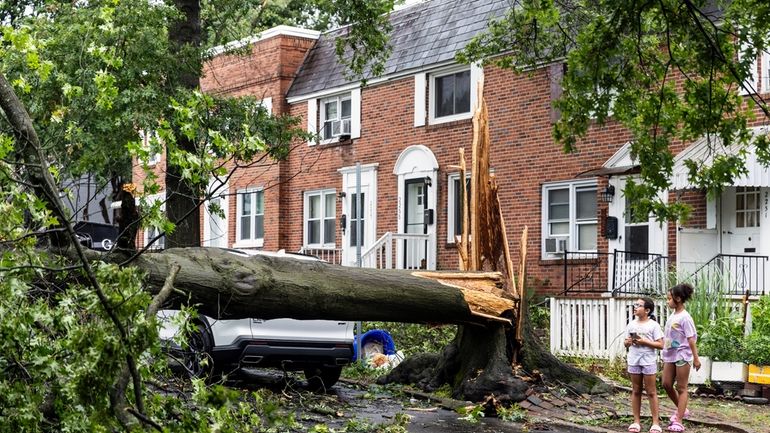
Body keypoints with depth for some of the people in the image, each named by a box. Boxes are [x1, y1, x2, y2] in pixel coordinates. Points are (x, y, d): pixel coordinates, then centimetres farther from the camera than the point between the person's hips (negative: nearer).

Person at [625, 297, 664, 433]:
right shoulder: (631, 324, 7)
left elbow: (660, 345, -10)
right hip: (634, 360, 4)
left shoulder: (653, 325, -6)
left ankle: (655, 422, 5)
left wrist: (644, 342, -19)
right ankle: (637, 421, 15)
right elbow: (626, 343, 12)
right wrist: (628, 342, -11)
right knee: (636, 391, 9)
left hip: (649, 361, -4)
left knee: (651, 392, 1)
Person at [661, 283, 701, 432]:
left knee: (681, 388, -2)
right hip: (670, 355, 8)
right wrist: (664, 354, 17)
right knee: (666, 384, 9)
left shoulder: (685, 317, -14)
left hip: (682, 356, -8)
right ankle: (682, 410, 28)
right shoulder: (671, 316, 10)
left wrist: (696, 358, -16)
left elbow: (691, 339, -15)